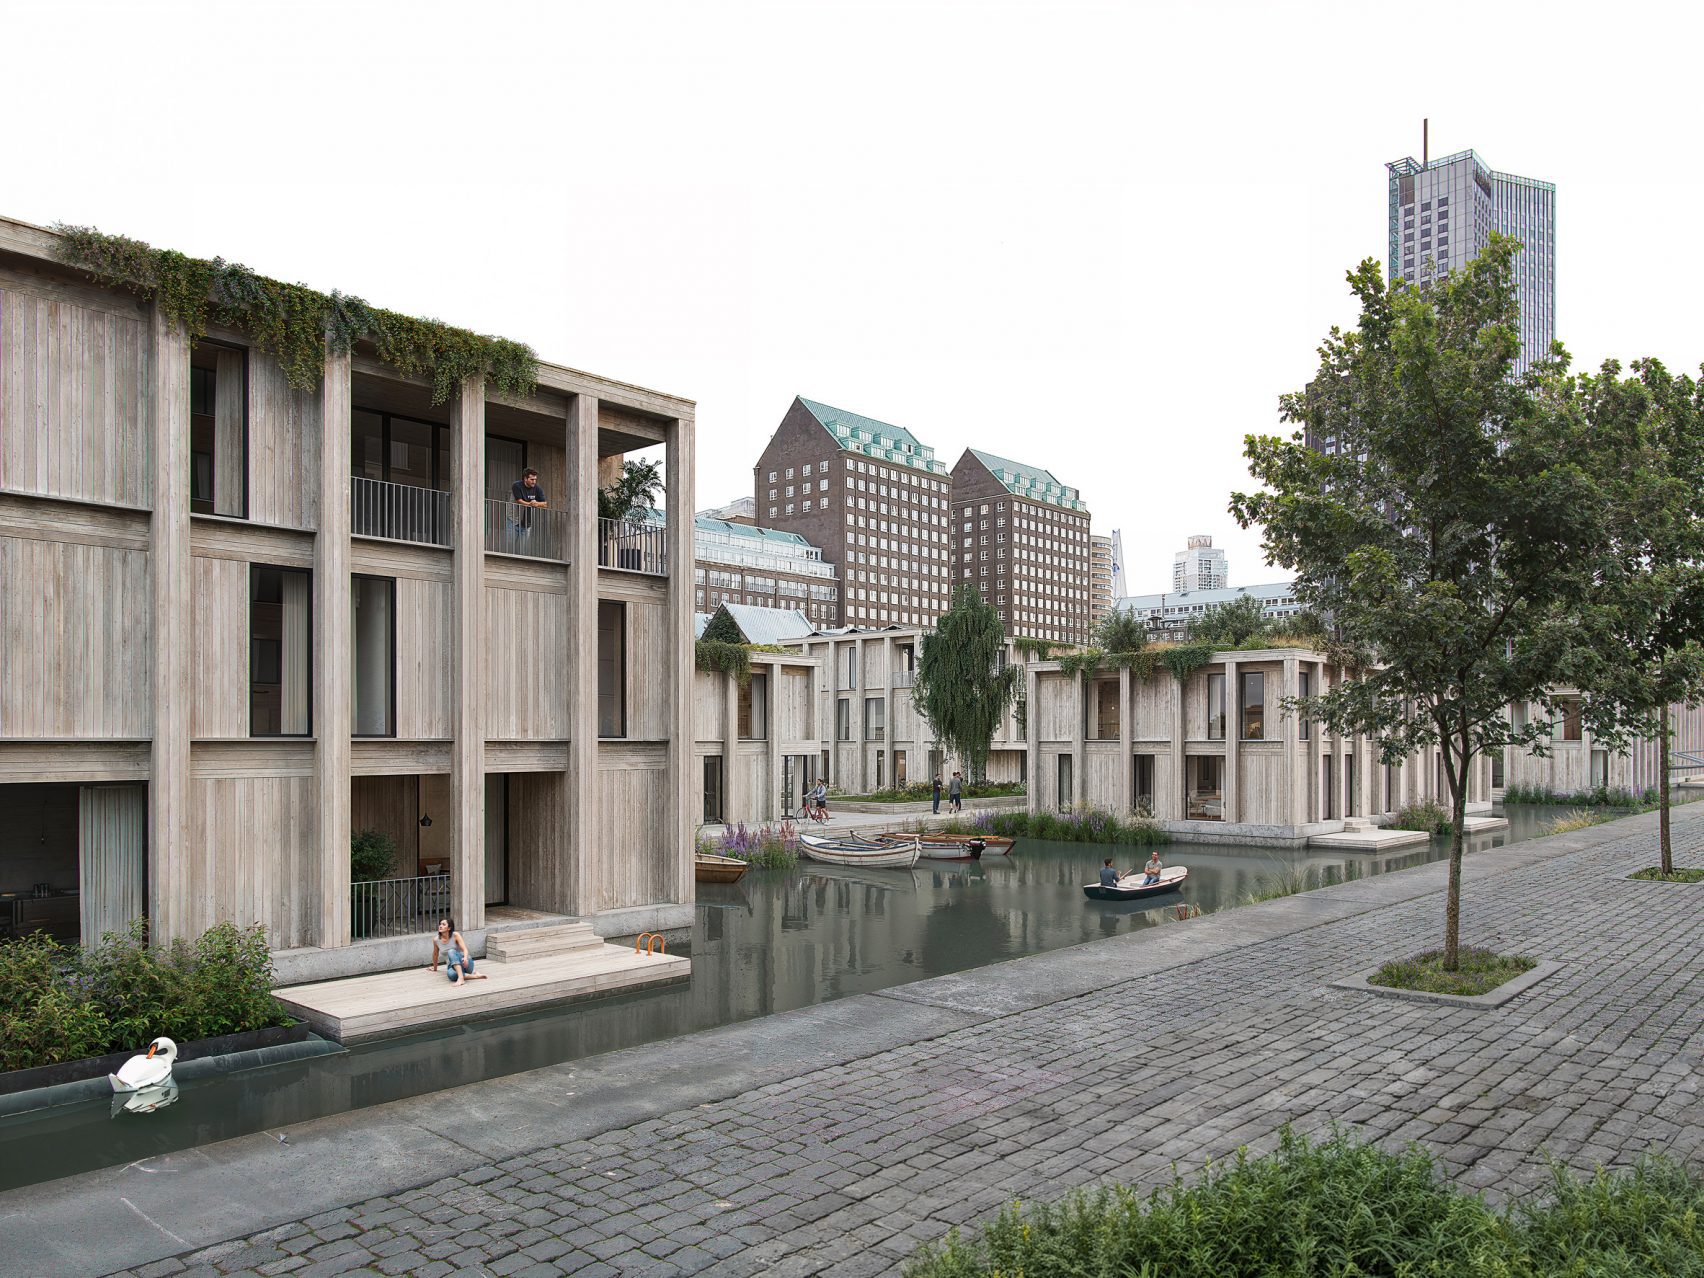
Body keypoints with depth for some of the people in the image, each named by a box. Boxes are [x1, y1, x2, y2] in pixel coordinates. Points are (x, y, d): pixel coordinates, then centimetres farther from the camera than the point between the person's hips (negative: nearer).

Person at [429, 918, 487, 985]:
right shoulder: (436, 940, 0)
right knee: (450, 974, -37)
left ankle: (460, 978, -42)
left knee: (451, 951, -34)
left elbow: (464, 949, -17)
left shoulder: (455, 935, -8)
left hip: (466, 963, -2)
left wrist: (465, 958, -38)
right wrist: (435, 968, 30)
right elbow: (435, 954, 18)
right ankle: (474, 976, -25)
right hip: (453, 966, 2)